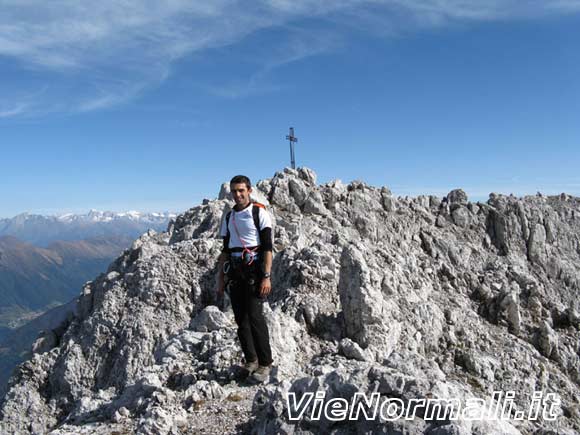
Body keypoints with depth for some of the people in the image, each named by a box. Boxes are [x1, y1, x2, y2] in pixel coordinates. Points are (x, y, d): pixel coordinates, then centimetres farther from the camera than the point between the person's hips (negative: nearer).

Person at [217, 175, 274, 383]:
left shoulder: (259, 213, -4)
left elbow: (267, 247, -9)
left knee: (255, 316, -12)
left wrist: (266, 276, -16)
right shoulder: (228, 217, 14)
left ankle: (265, 364, -3)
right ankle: (250, 360, 18)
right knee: (241, 318, 6)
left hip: (254, 269, -6)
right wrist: (221, 277, 14)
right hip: (235, 271, 6)